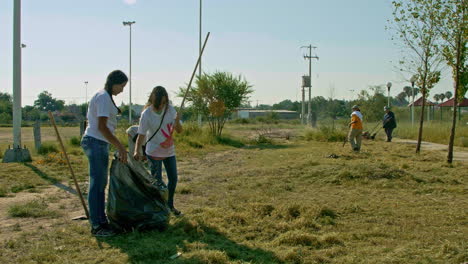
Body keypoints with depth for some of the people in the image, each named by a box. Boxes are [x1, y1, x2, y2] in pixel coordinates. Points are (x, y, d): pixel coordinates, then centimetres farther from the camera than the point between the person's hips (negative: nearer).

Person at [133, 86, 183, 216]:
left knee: (173, 179, 12)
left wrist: (177, 122, -25)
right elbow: (141, 134, -20)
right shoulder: (146, 114, -18)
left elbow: (179, 131, -4)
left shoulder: (170, 109, -7)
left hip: (169, 151, 5)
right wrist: (137, 150, -34)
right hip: (154, 152, -5)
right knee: (157, 181, -1)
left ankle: (170, 205, 33)